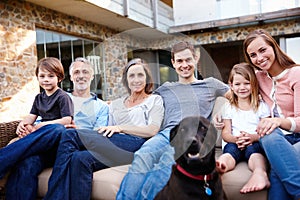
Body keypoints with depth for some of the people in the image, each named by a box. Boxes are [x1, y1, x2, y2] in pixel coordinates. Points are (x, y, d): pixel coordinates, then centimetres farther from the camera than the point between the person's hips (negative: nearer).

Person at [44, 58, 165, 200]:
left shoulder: (155, 100, 16)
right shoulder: (115, 104, 29)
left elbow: (152, 130, 0)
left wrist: (121, 127, -9)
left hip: (135, 144, -5)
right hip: (115, 146, 5)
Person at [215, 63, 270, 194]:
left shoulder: (261, 106, 12)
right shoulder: (229, 107, 15)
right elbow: (225, 133, 8)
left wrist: (253, 137, -17)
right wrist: (235, 139, -16)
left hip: (255, 143, 0)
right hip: (233, 143, 1)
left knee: (252, 149, -35)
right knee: (231, 149, -34)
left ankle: (260, 173, -64)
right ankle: (220, 166, -66)